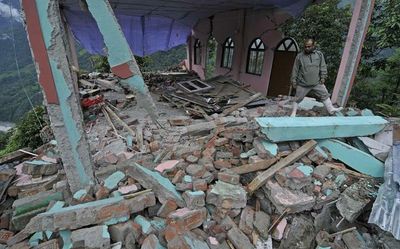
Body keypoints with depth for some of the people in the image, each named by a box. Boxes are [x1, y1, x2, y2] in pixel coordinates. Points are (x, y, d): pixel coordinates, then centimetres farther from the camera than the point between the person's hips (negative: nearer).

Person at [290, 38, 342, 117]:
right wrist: (294, 80, 0)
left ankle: (331, 109, 19)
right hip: (302, 84, -2)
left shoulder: (319, 54, 3)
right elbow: (295, 70, 1)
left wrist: (323, 77, 1)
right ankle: (293, 113, 19)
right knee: (298, 98, 6)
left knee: (325, 95, 6)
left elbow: (323, 67, 8)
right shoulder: (299, 56, -3)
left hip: (317, 83, 2)